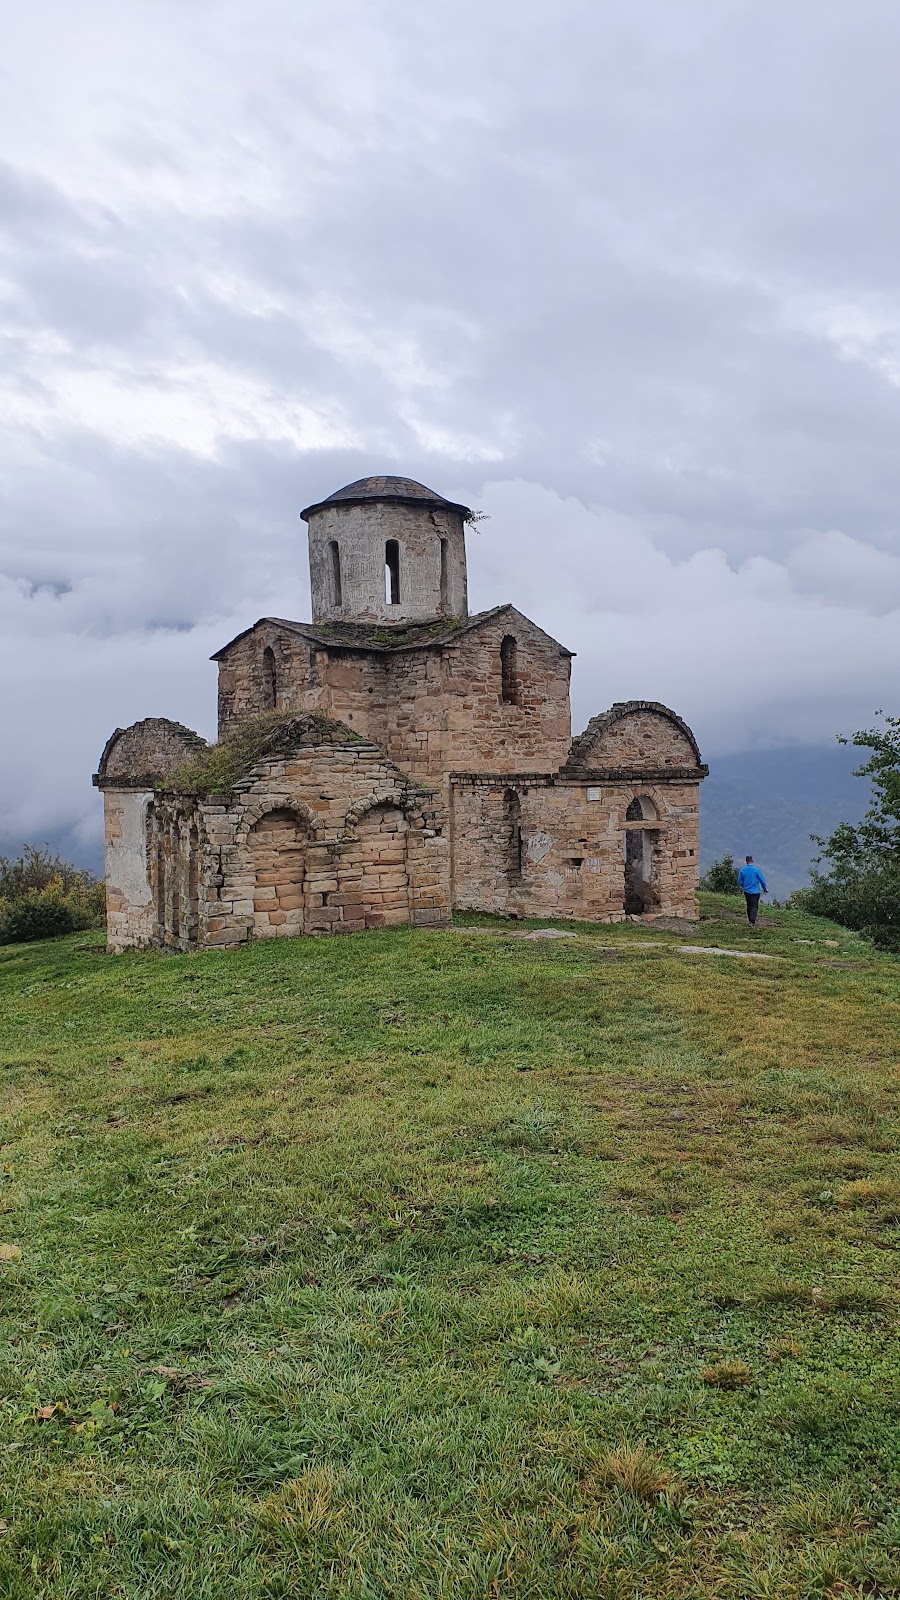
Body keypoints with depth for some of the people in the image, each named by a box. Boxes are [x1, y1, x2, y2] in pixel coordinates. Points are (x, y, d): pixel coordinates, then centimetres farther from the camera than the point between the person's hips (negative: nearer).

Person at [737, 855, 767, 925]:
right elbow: (762, 880, -7)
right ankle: (752, 922, -10)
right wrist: (764, 889, 9)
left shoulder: (742, 870, -5)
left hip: (746, 891, 3)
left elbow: (740, 881, 2)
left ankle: (750, 920, 27)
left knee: (749, 906, 18)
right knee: (754, 907, 0)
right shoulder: (756, 869, -13)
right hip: (755, 891, -3)